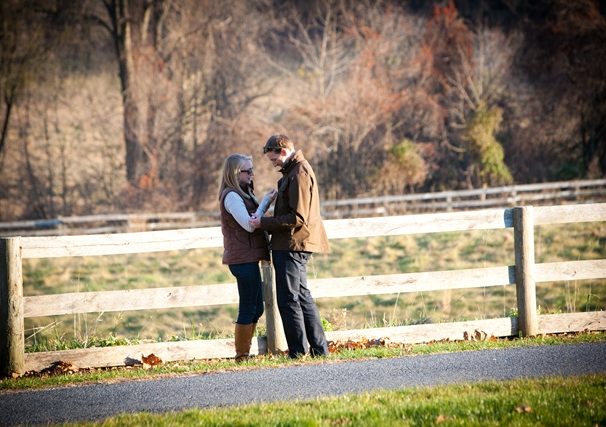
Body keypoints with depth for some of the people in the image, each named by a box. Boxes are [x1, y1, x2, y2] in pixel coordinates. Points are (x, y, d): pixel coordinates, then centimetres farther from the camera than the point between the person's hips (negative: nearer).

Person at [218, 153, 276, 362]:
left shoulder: (242, 194, 17)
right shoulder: (231, 196, -14)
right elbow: (249, 225, -20)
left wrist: (266, 202, 4)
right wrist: (266, 202, -14)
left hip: (248, 258, 10)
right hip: (243, 258, -10)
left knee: (255, 309, 13)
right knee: (248, 309, -7)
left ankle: (244, 354, 16)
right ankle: (241, 356, -3)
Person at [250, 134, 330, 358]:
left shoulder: (299, 174, -17)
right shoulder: (294, 170, 16)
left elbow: (298, 218, -21)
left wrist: (264, 223, -16)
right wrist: (267, 222, 13)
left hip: (292, 245, -11)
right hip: (294, 245, 11)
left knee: (288, 300, -6)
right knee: (302, 297, 14)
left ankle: (299, 352, -4)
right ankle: (319, 348, 16)